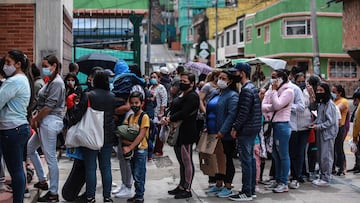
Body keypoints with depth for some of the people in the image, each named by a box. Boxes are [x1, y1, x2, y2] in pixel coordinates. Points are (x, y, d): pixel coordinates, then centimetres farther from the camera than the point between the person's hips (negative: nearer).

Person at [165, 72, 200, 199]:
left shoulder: (192, 96, -13)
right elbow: (173, 109, 18)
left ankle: (187, 190, 2)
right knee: (182, 162, 16)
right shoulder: (181, 95, 19)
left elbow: (184, 113, -22)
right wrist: (166, 117, -2)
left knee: (187, 162, -3)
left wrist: (169, 119, -14)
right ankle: (181, 186, 25)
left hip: (186, 133, -10)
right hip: (177, 133, 10)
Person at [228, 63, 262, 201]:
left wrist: (235, 128, -14)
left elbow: (243, 113, -21)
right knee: (251, 159, 14)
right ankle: (252, 189, 21)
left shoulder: (246, 90, -16)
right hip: (253, 129, 10)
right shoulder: (253, 88, 15)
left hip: (246, 130, -10)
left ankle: (246, 193, -2)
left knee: (246, 160, -6)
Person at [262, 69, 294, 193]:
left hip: (282, 125, -8)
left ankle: (284, 183, 4)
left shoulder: (288, 91, -6)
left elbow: (277, 105, -19)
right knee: (276, 155, 13)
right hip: (272, 125, 8)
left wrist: (274, 90, -11)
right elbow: (263, 106, 4)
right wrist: (273, 106, -12)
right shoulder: (271, 90, 15)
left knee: (283, 155, -2)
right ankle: (278, 181, 22)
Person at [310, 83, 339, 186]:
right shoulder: (321, 103, 14)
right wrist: (315, 123, 6)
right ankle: (322, 177, 21)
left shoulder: (330, 104, -13)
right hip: (321, 133, 9)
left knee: (326, 156, -5)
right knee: (321, 156, 13)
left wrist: (319, 126, -18)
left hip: (328, 133, -9)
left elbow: (330, 121, -16)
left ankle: (326, 179, 2)